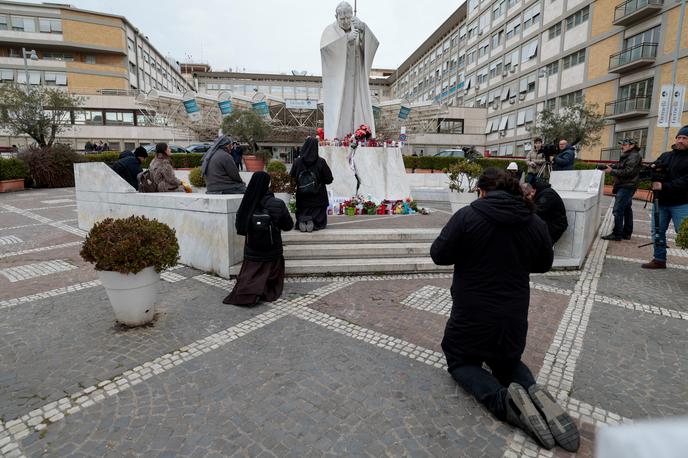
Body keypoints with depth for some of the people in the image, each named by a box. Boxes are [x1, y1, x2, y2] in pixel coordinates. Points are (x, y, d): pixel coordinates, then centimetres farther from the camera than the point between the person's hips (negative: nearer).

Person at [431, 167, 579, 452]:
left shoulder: (467, 216, -17)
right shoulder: (535, 223, -2)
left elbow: (439, 255, -12)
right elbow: (544, 265, 12)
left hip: (472, 314, -4)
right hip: (514, 316, 5)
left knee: (460, 360, 19)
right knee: (508, 361, 29)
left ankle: (504, 399, -9)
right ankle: (534, 394, -3)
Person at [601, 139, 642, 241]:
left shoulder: (634, 156, -11)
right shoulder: (627, 156, 20)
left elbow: (627, 172, -20)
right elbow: (619, 166, 14)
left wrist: (612, 171, -18)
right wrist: (610, 166, -2)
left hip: (626, 187, -10)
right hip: (625, 187, 10)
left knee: (618, 210, -13)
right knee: (627, 210, 13)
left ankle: (617, 234, -11)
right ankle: (627, 233, 20)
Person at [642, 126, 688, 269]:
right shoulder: (665, 156, 14)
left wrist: (664, 186, -24)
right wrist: (653, 170, -8)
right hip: (661, 202, 6)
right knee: (658, 232, 10)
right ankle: (659, 259, 20)